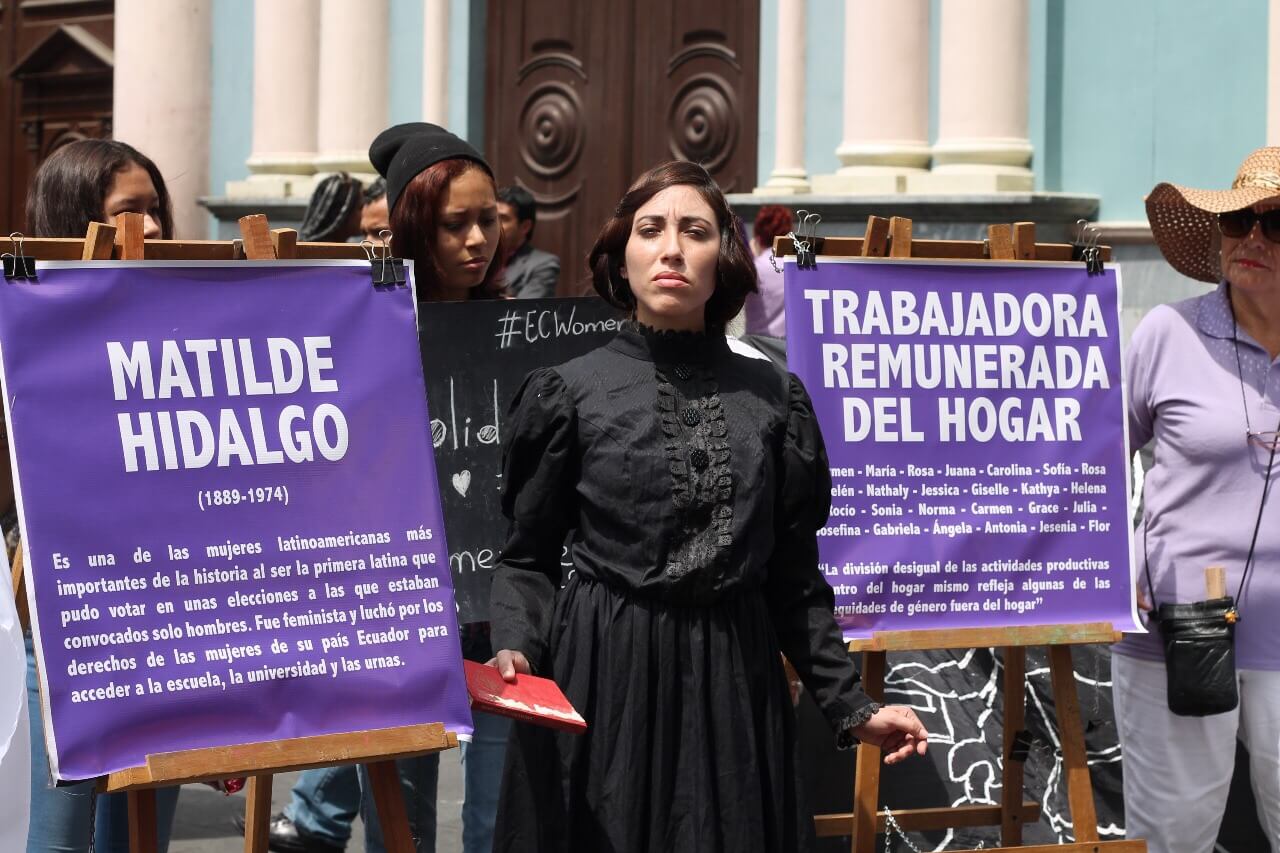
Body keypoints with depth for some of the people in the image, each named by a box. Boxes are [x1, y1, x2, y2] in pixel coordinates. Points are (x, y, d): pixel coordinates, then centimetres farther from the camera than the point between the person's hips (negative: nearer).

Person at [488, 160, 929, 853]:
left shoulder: (775, 398, 7)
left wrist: (850, 706, 4)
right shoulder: (567, 393, 0)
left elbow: (794, 576, 9)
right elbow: (528, 557, 3)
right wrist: (517, 651, -16)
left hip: (735, 687, 2)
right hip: (600, 682, -2)